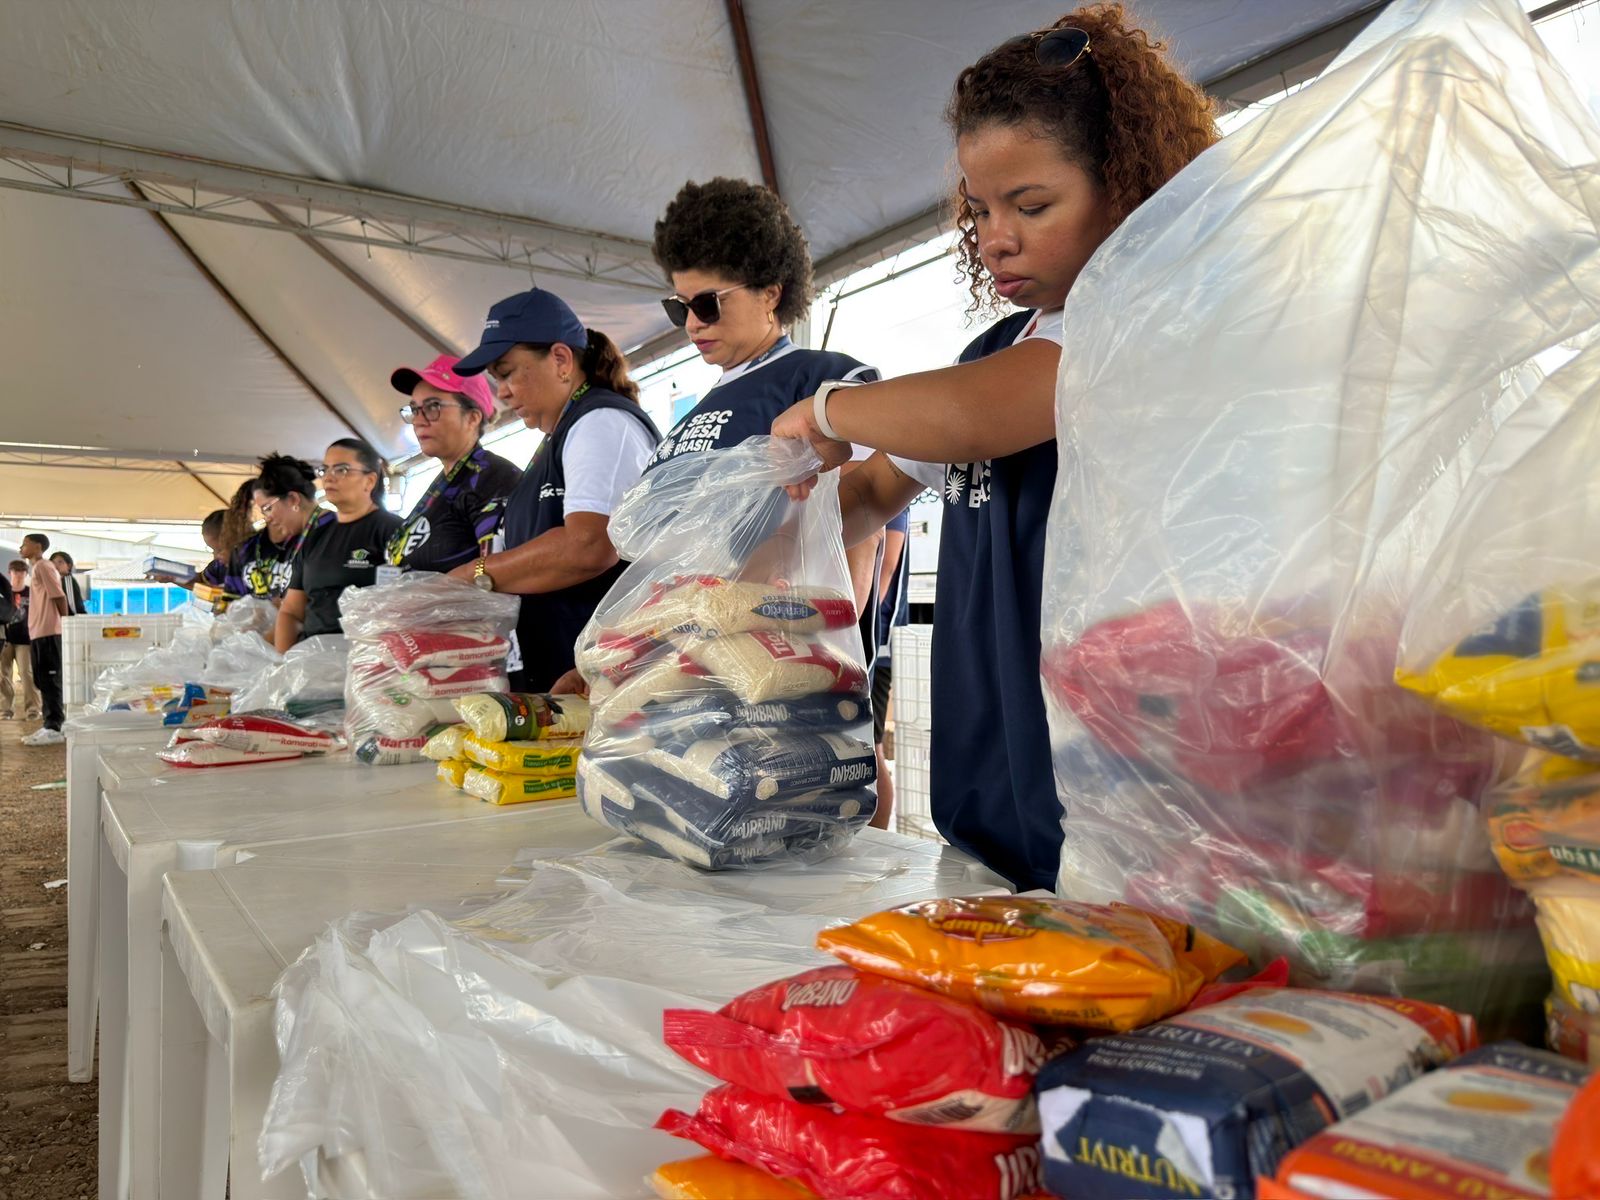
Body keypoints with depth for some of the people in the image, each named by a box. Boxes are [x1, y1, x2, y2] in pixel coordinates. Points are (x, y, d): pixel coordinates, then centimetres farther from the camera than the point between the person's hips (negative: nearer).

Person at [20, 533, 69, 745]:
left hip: (47, 632, -9)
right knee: (43, 681, 10)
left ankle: (54, 728, -8)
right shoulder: (35, 568, 20)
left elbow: (59, 597, -13)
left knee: (50, 680, -8)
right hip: (39, 632, 9)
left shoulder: (43, 566, -8)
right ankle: (52, 725, 13)